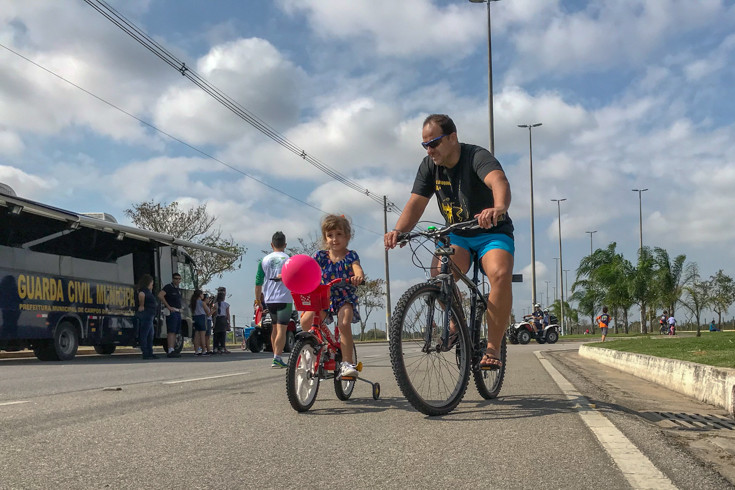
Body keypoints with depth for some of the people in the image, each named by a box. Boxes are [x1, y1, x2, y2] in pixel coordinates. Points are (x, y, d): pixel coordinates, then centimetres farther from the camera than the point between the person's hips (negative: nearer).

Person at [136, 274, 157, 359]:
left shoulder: (148, 291, 19)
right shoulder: (144, 290, -12)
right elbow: (141, 294, -36)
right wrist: (142, 306, -26)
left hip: (149, 316, 11)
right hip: (145, 314, -11)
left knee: (150, 336, 14)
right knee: (144, 335, -9)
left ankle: (150, 353, 19)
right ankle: (145, 354, -9)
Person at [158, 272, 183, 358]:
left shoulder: (178, 289, 20)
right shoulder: (168, 287, -7)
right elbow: (160, 295, -22)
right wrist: (168, 306, -20)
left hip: (178, 312, 9)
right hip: (171, 312, -9)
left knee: (175, 332, 9)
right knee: (171, 332, -14)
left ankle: (172, 350, 12)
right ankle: (170, 351, -19)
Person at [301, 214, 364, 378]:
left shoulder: (351, 256, -1)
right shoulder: (321, 256, 6)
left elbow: (357, 268, -19)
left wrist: (358, 276, -44)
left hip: (345, 298, -3)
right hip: (324, 298, 3)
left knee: (344, 323, -31)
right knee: (305, 320, -22)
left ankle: (347, 363, -21)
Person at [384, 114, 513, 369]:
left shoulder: (477, 156, -21)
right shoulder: (429, 165, -3)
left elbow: (499, 181, -41)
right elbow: (416, 203, -10)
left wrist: (499, 208, -64)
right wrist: (398, 230, -30)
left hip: (493, 232, -4)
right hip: (457, 235, 4)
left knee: (500, 275, -33)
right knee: (438, 273, -28)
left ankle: (493, 348, -20)